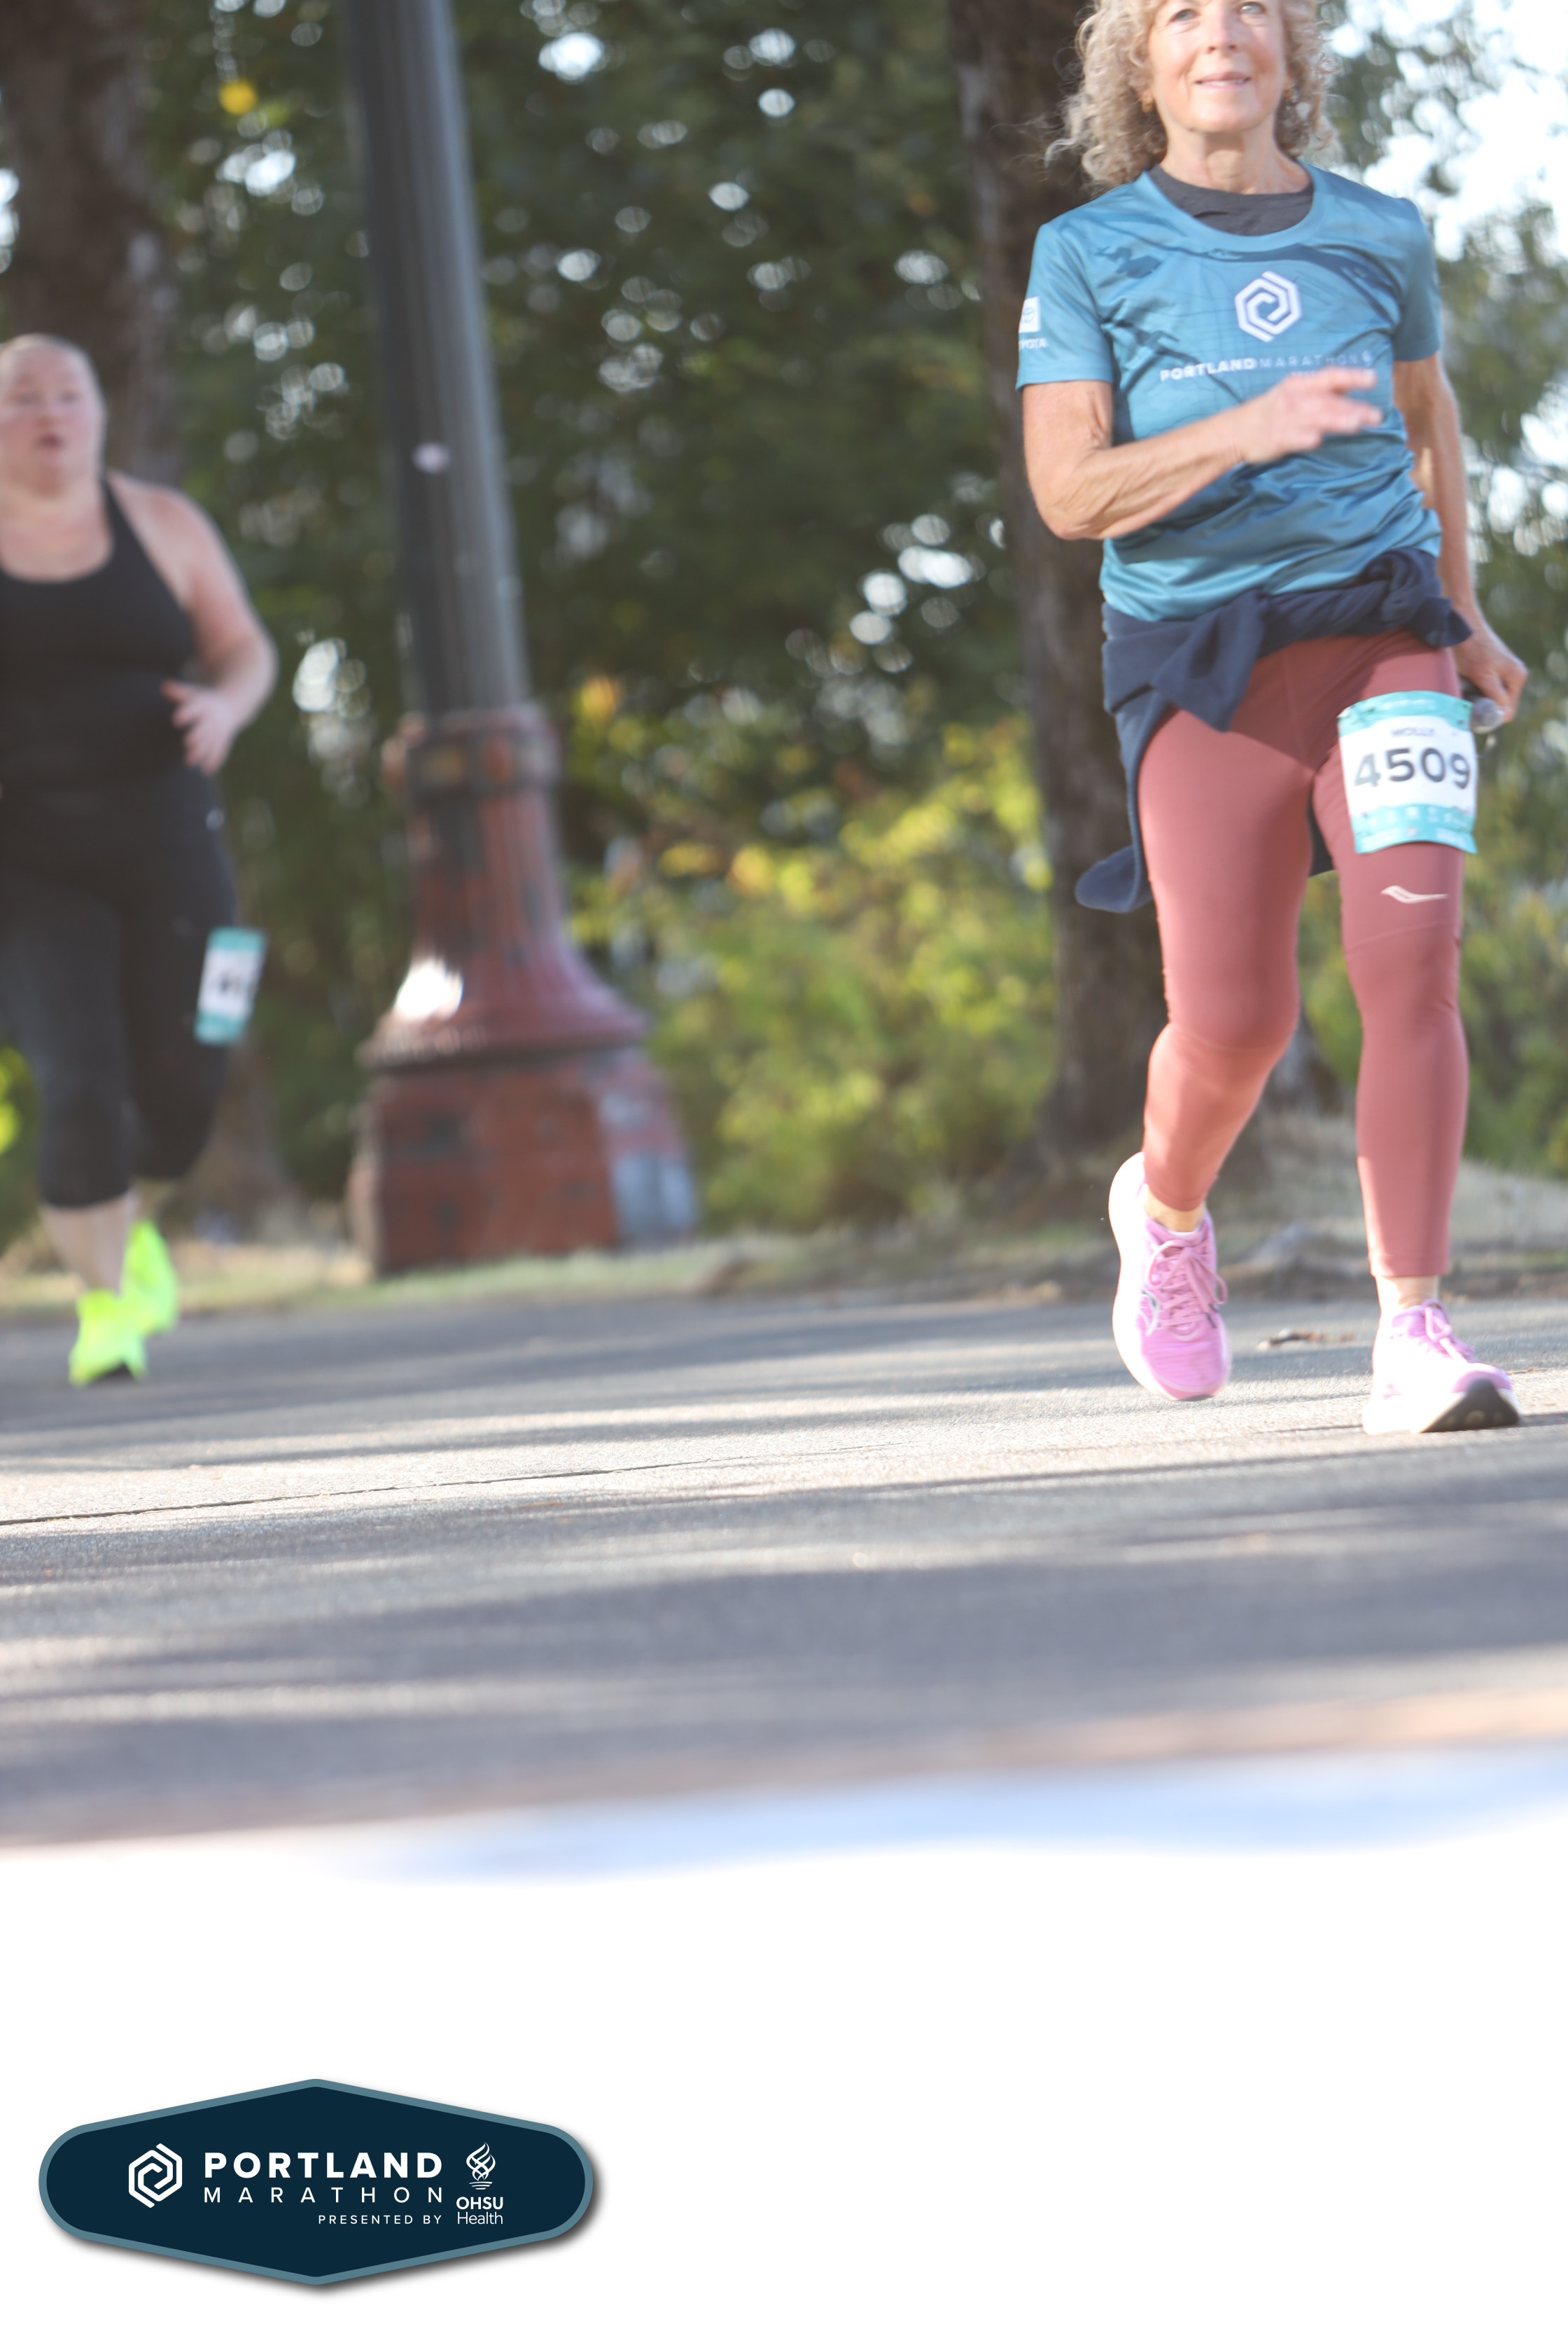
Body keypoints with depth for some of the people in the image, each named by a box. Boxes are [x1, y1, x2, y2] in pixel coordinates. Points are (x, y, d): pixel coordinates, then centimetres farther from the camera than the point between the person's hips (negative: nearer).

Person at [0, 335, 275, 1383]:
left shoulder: (162, 524, 2)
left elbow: (246, 651, 8)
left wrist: (227, 706, -15)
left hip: (164, 846, 2)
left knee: (181, 1091, 3)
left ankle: (128, 1218, 37)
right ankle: (106, 1305, 1)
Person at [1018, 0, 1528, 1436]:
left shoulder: (1378, 235, 10)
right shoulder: (1088, 255, 2)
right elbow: (1069, 493, -7)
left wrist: (1464, 613, 31)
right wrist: (1243, 430, -22)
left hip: (1379, 631, 2)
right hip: (1206, 666, -2)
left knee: (1411, 955, -17)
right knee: (1232, 1023, -4)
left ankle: (1413, 1338, -18)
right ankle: (1165, 1209, 31)